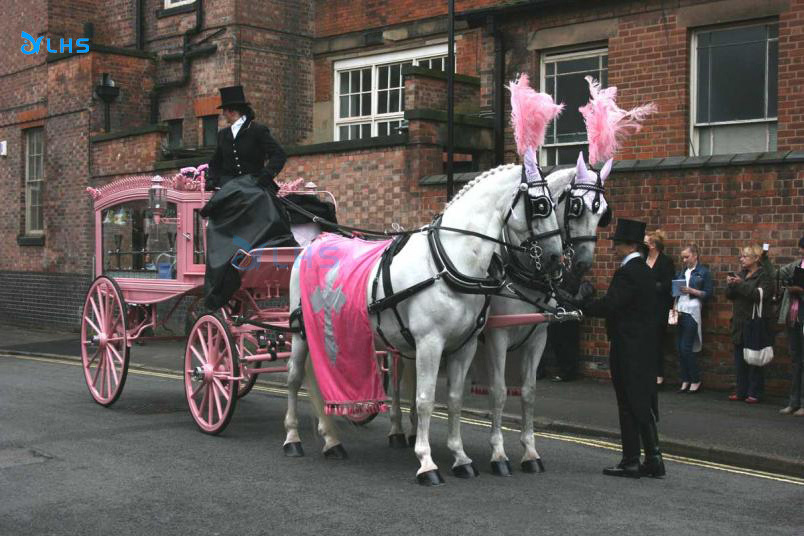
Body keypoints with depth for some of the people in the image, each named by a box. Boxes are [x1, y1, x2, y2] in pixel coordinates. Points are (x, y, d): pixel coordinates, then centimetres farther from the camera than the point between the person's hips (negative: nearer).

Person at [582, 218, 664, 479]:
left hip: (627, 349, -9)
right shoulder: (644, 270, 13)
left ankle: (631, 462, 6)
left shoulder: (626, 272, -17)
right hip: (644, 347, 9)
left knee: (630, 406, -1)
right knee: (643, 404, 13)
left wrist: (581, 307, -13)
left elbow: (608, 305, -24)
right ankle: (653, 460, 17)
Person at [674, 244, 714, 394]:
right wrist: (675, 306, 3)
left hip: (692, 312, -6)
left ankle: (695, 380, 6)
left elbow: (709, 293, -4)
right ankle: (685, 381, 11)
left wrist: (691, 290, -14)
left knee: (686, 348, -8)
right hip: (680, 312, 6)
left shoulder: (704, 272, 0)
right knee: (679, 347, 3)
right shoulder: (682, 272, 17)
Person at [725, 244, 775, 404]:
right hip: (739, 323, 7)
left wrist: (741, 284, -19)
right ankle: (741, 391, 16)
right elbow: (729, 295, 12)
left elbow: (760, 295, -20)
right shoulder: (740, 274, 15)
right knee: (739, 359, 9)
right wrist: (730, 284, -7)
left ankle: (754, 393, 3)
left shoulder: (764, 276, -6)